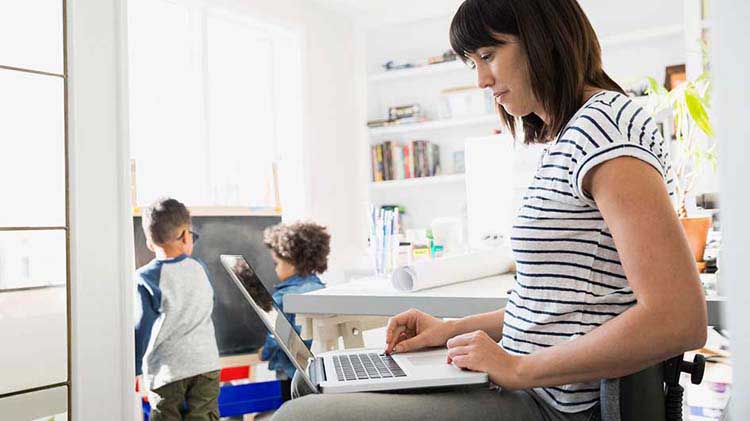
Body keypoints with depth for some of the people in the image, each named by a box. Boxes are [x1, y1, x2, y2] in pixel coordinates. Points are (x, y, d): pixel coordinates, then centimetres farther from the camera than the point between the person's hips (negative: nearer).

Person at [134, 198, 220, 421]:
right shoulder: (200, 269, 0)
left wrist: (134, 370, 2)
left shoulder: (144, 279, -11)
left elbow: (139, 330, -9)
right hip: (206, 365, 3)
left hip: (166, 371, -3)